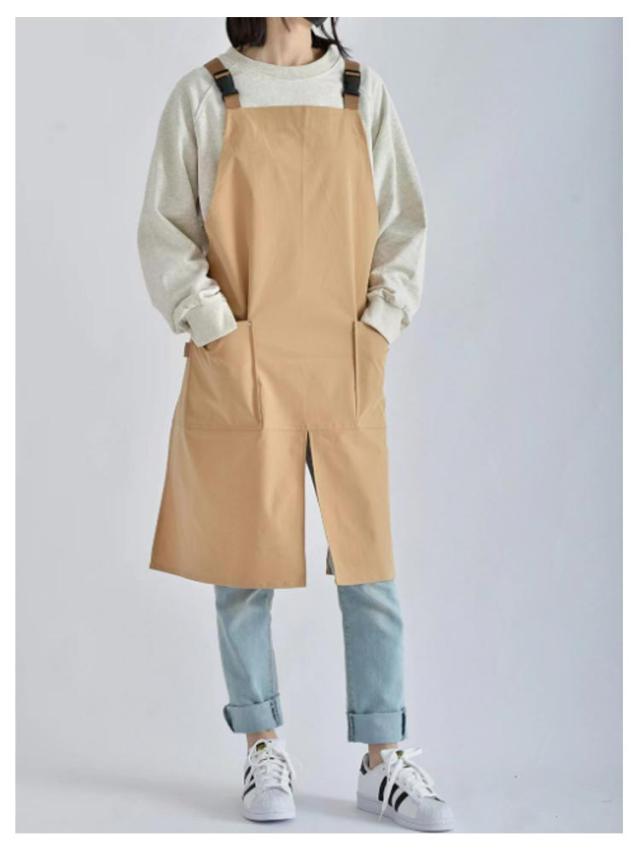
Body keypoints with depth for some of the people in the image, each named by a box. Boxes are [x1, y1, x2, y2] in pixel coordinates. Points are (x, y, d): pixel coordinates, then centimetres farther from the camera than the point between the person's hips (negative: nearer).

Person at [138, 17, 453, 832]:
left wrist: (378, 327, -4)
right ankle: (263, 750, 21)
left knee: (369, 558, 3)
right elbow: (164, 232, 0)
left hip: (346, 368, 2)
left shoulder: (363, 95, 7)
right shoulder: (203, 98, 2)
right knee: (244, 557, 5)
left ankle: (384, 761, 14)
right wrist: (217, 331, -10)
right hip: (239, 369, -1)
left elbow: (403, 224, 8)